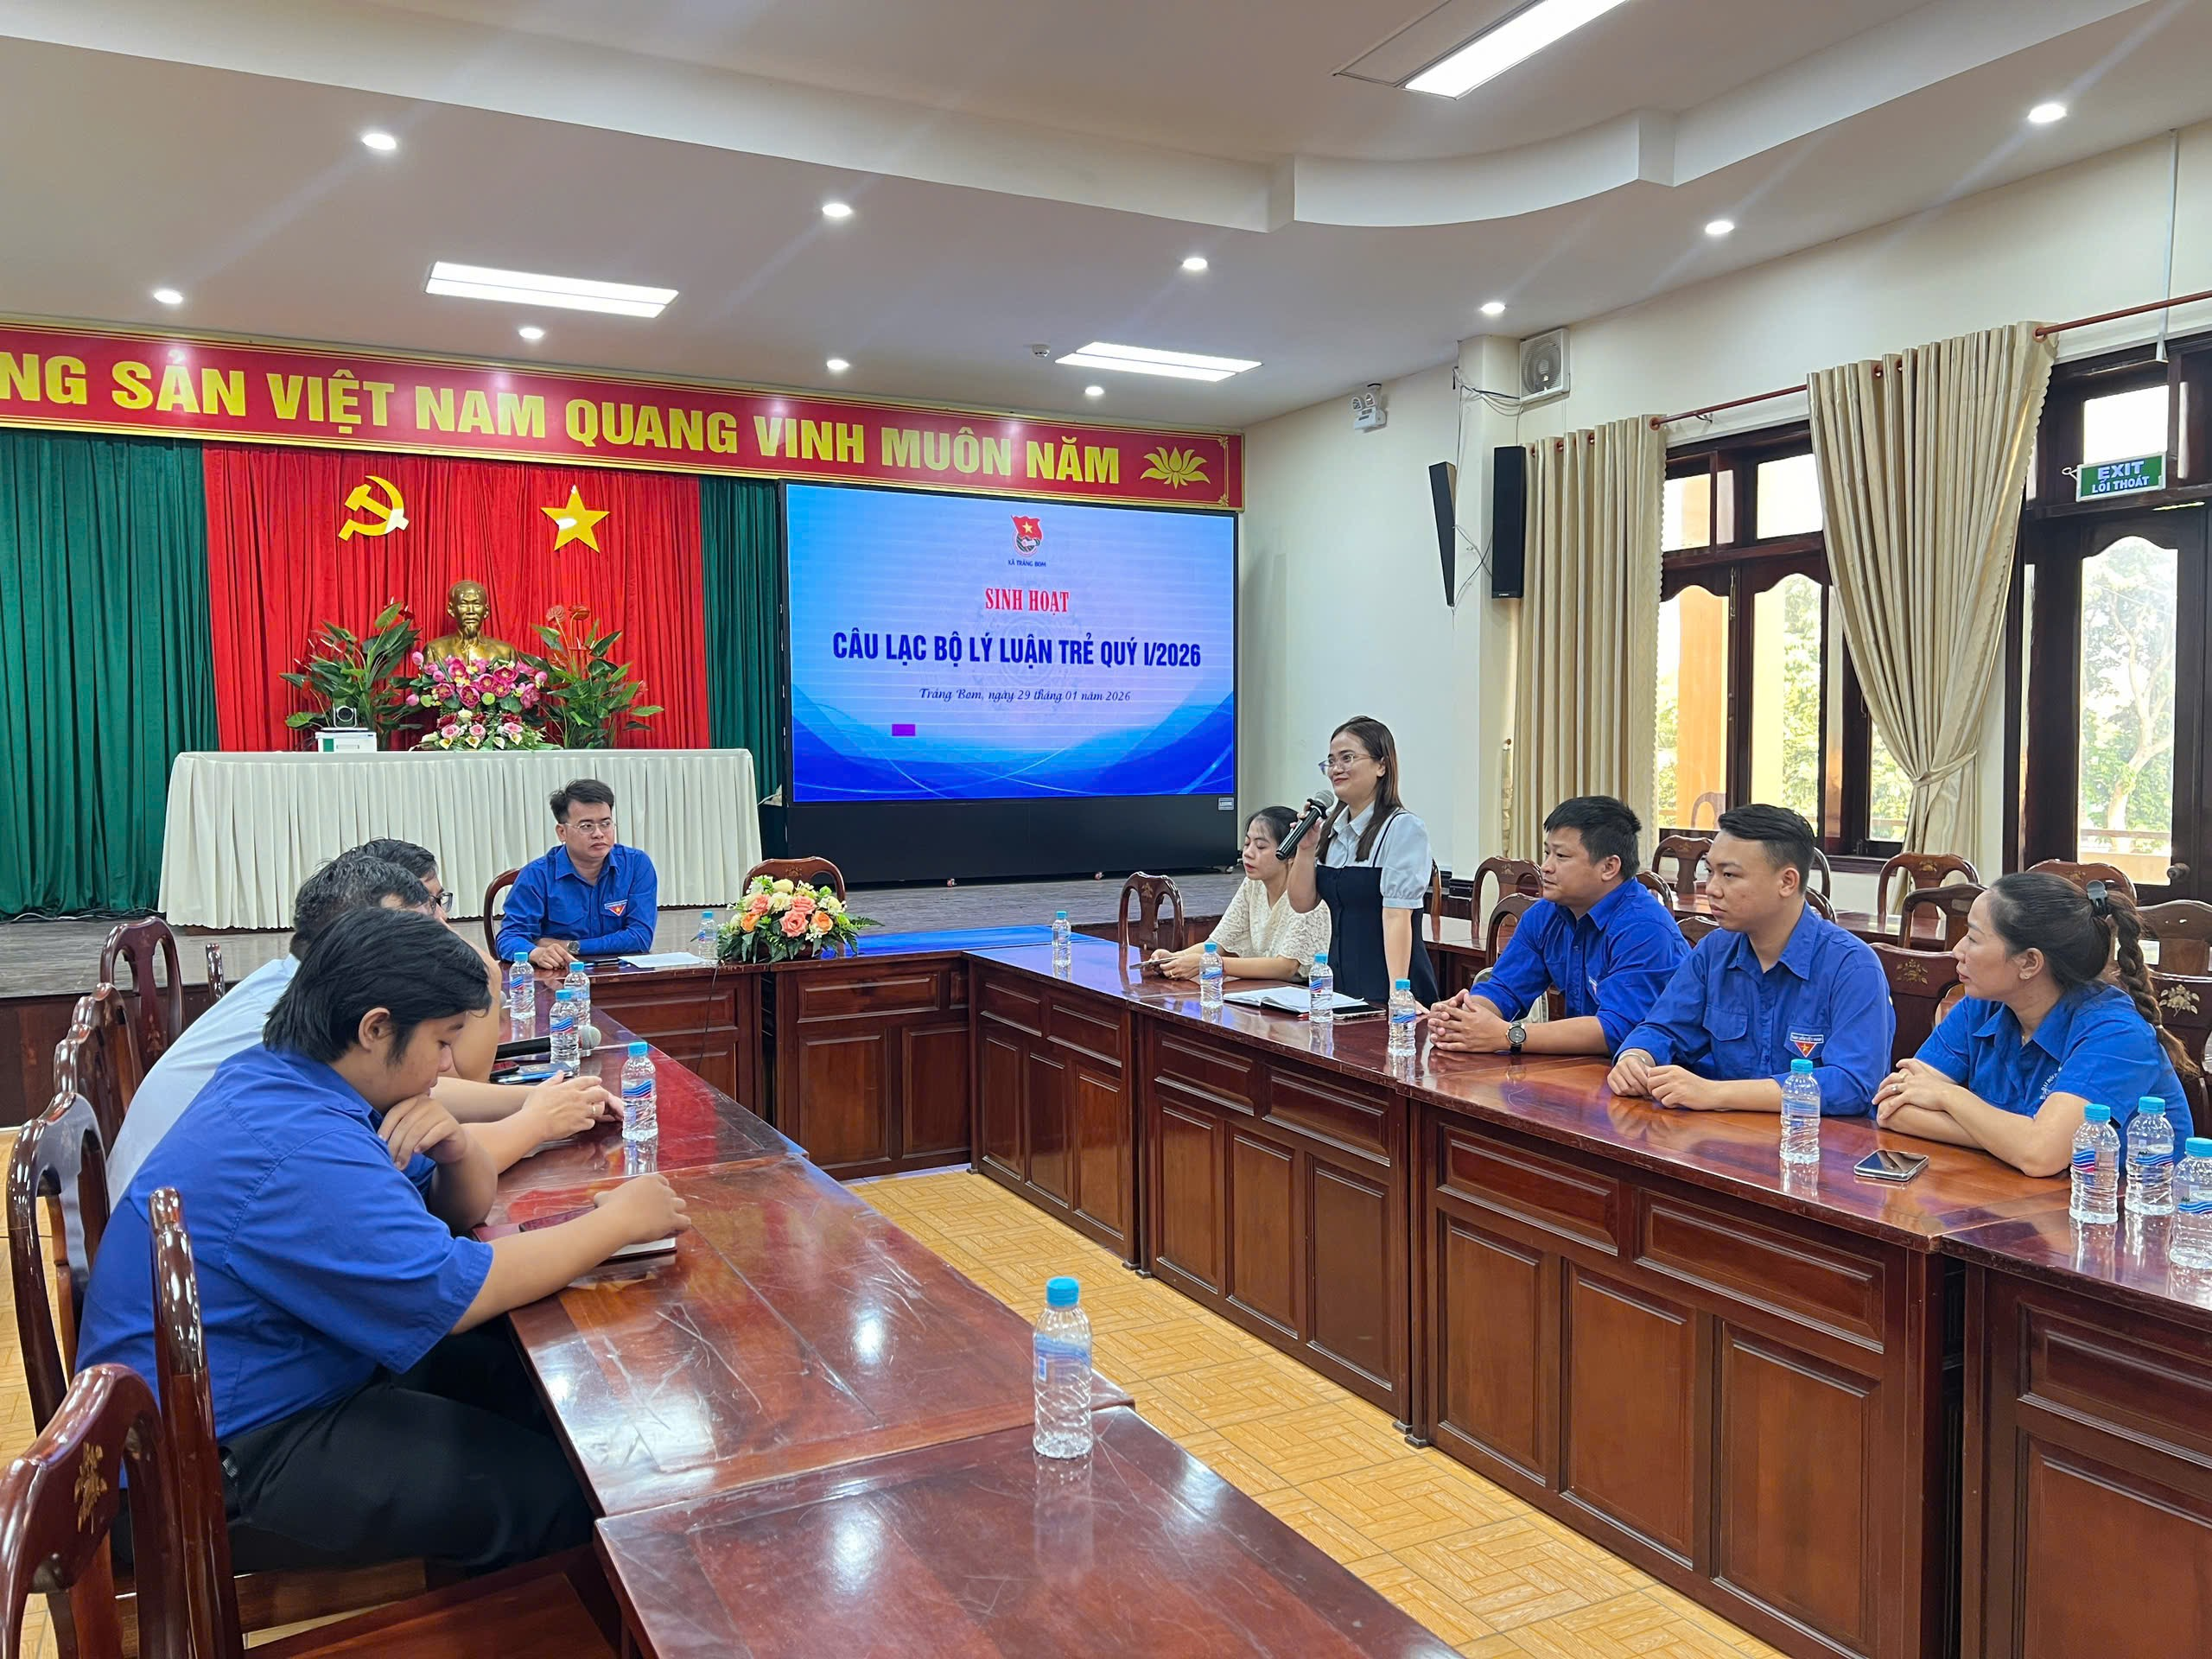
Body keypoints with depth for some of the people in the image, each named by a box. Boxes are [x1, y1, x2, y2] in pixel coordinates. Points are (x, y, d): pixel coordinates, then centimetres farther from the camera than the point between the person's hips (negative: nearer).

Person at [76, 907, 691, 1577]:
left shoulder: (274, 1077, 3)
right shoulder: (294, 1147, -29)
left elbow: (461, 1208, 9)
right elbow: (456, 1294, -26)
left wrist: (455, 1146, -14)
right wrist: (618, 1220, -15)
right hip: (211, 1472, -10)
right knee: (554, 1491, -15)